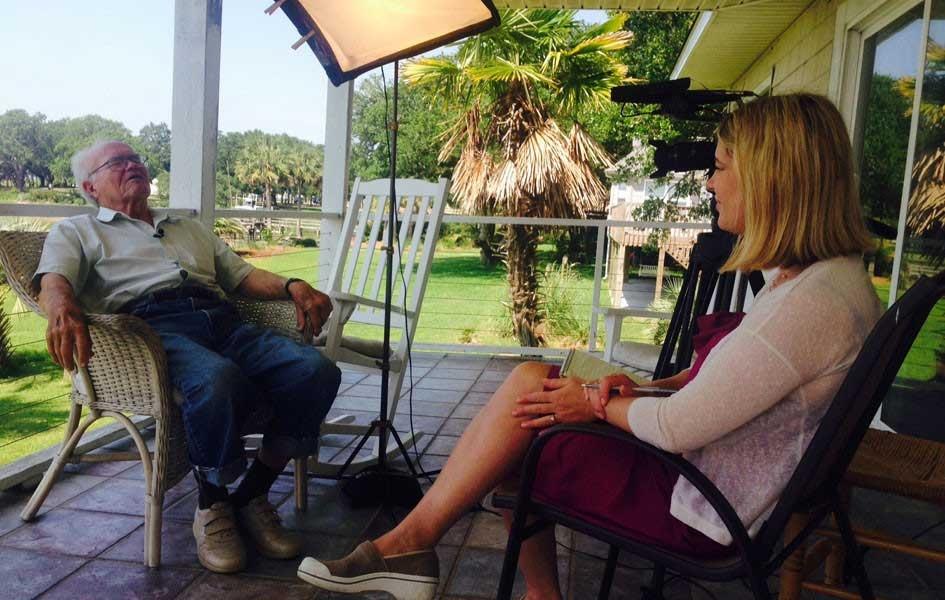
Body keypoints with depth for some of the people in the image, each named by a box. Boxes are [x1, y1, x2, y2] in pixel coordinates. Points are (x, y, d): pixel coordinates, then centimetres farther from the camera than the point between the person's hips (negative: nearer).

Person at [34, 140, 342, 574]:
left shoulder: (189, 229, 38)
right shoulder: (76, 232, 25)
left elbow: (243, 275, 29)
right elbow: (54, 281, 3)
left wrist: (291, 286, 6)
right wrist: (63, 310, -24)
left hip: (223, 323, 5)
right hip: (150, 327, -4)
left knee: (316, 371, -24)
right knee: (218, 383, -40)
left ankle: (252, 497, -9)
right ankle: (211, 504, -12)